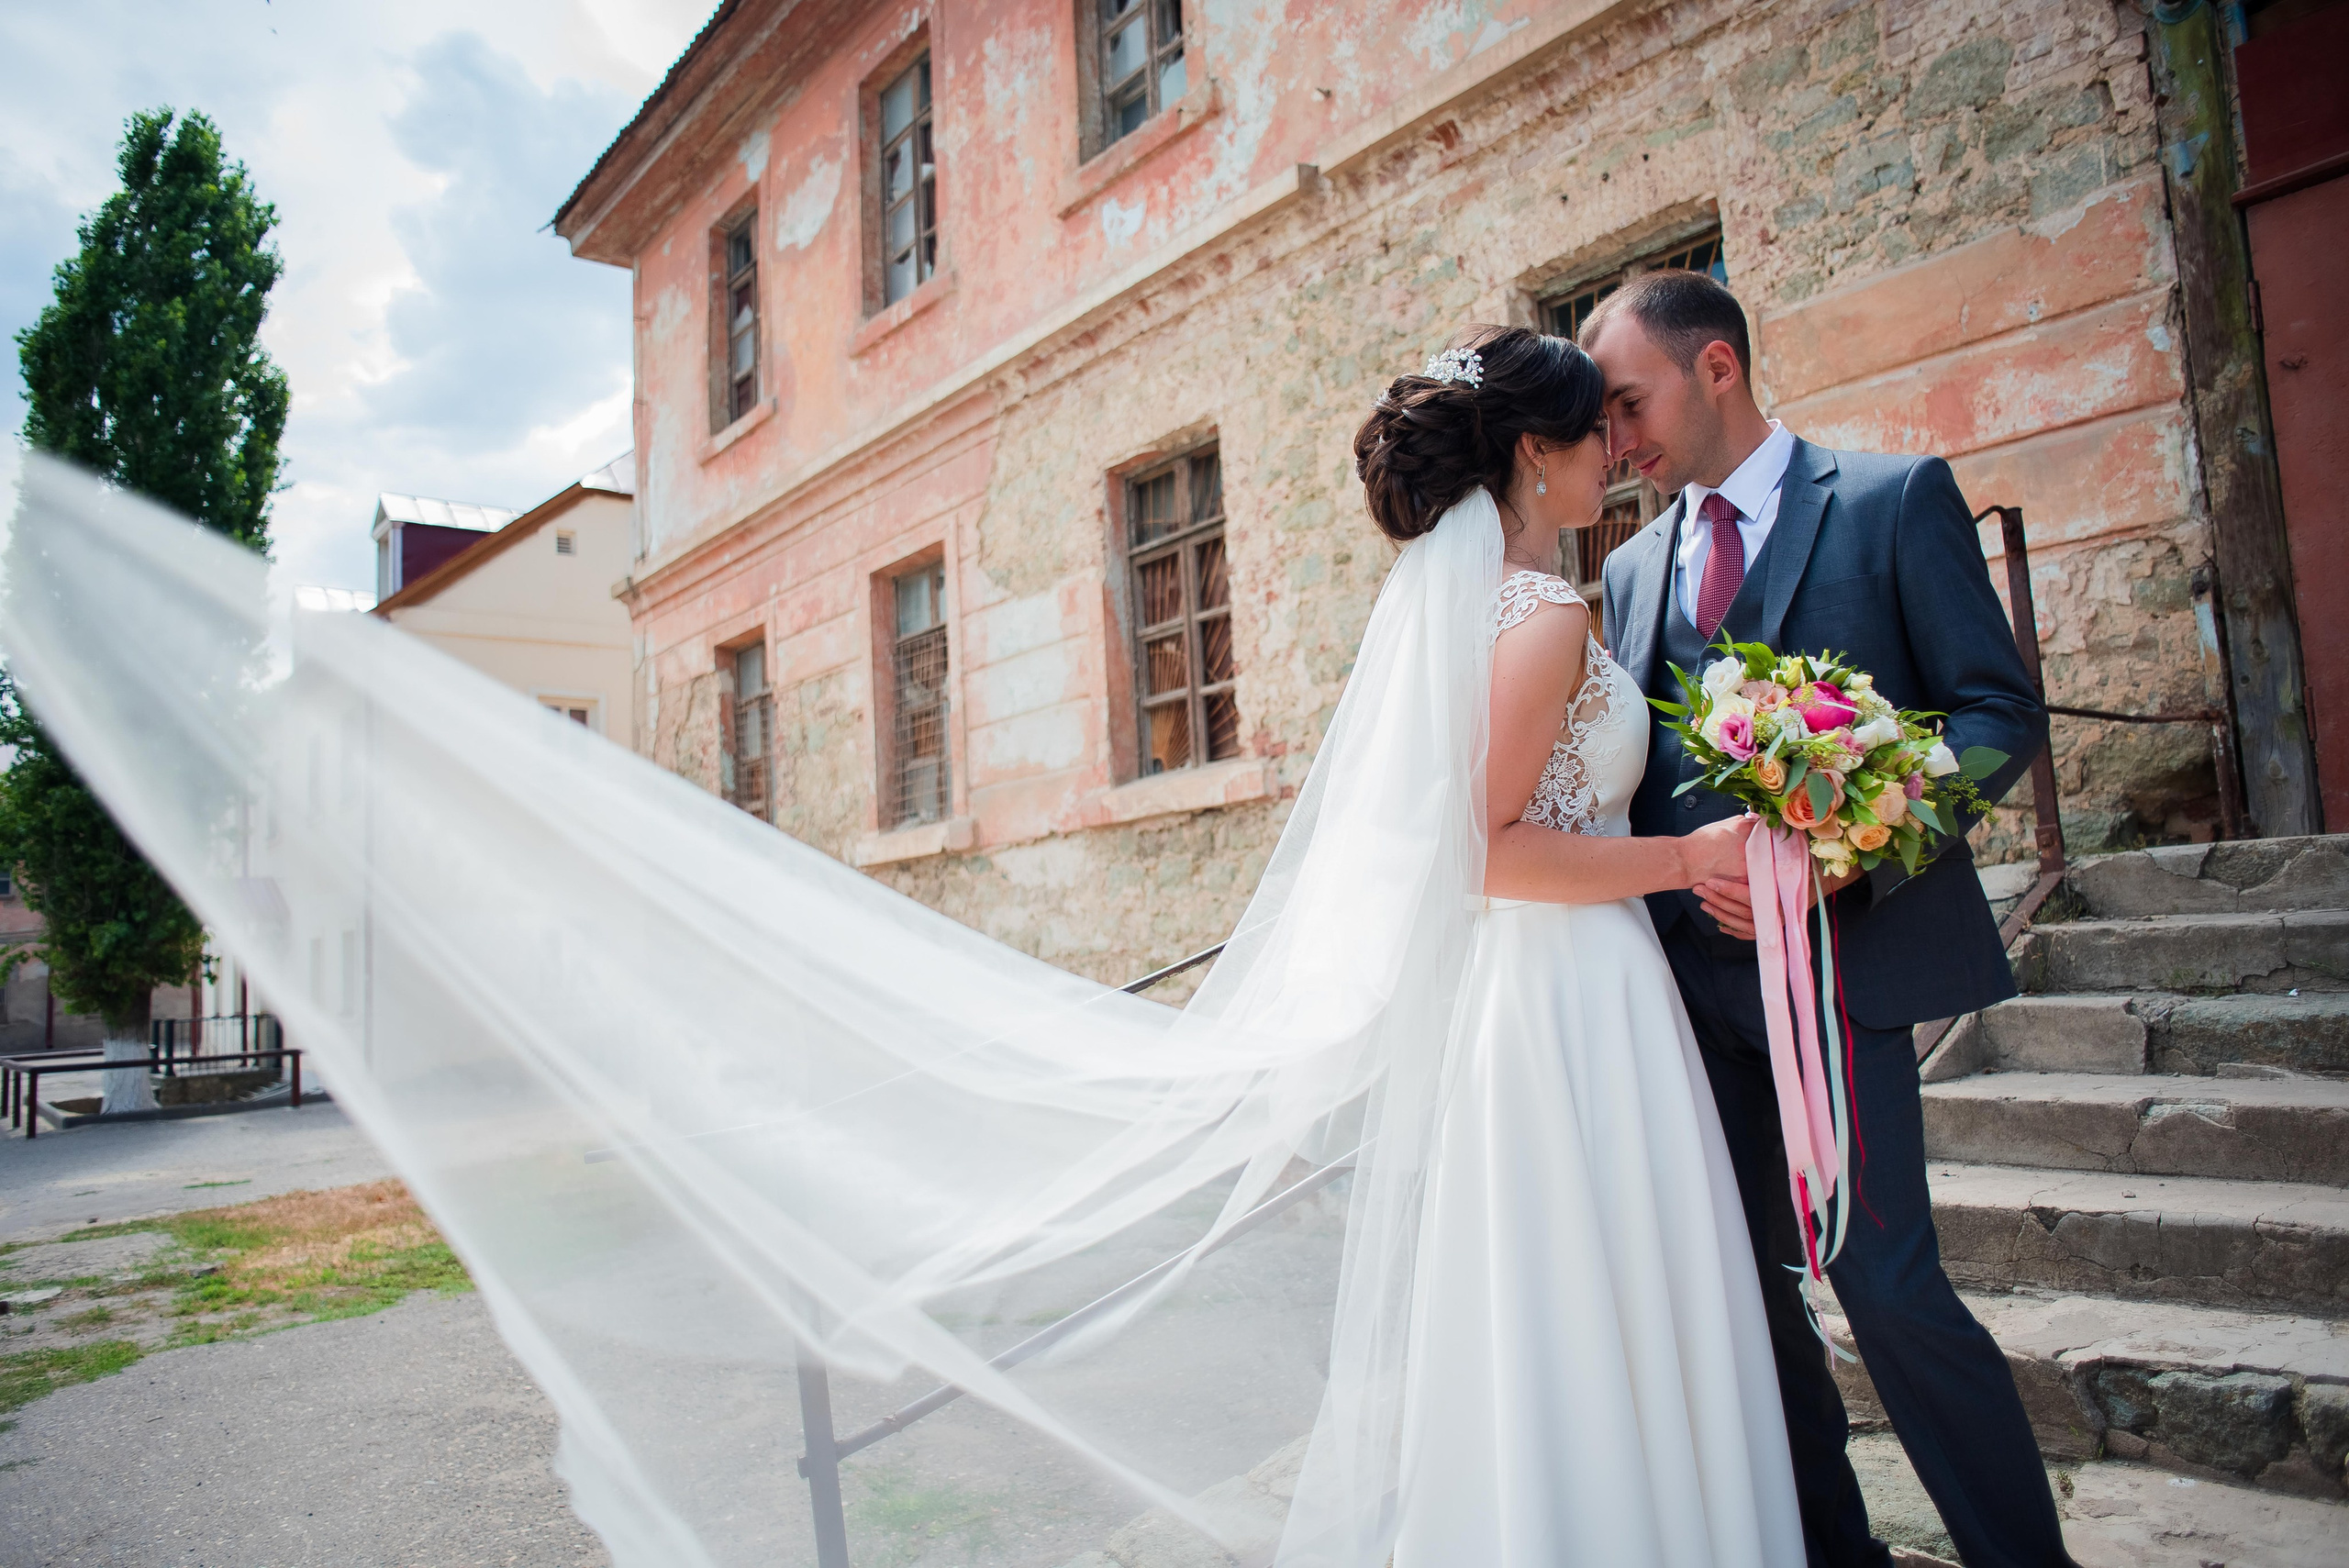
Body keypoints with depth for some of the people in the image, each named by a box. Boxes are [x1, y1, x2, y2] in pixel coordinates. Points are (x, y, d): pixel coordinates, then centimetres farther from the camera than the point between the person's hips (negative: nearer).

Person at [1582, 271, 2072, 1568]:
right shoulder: (1631, 568, 15)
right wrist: (1684, 878, -2)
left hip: (1845, 960, -5)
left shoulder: (1897, 497, 0)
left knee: (1887, 1284, -8)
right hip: (1693, 975, 5)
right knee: (1745, 1282, 11)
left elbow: (2000, 709, -5)